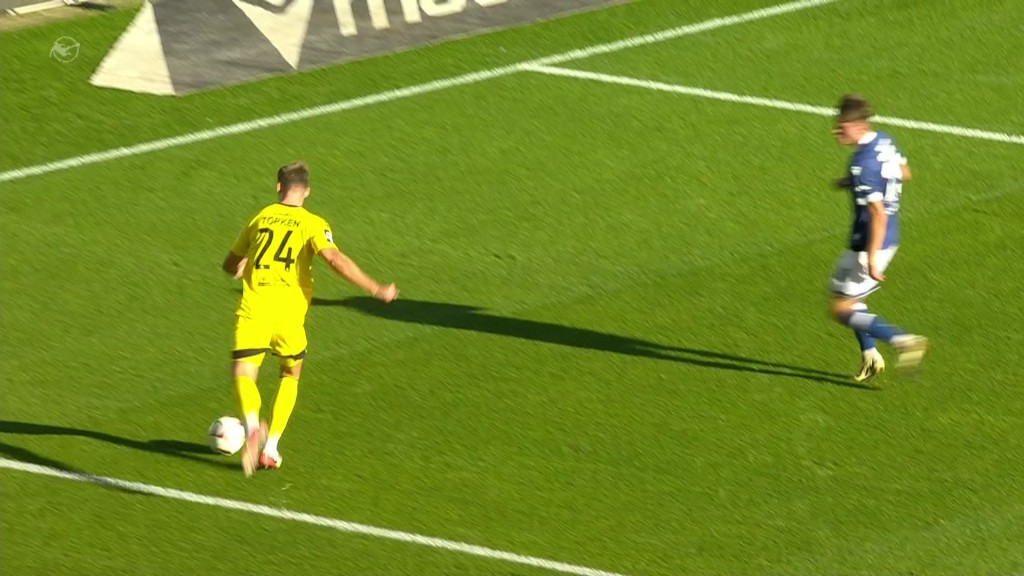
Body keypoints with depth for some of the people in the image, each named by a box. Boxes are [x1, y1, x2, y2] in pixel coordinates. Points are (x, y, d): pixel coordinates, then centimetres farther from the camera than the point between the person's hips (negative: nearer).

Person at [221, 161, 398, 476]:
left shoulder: (260, 218, 15)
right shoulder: (312, 224, 4)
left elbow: (230, 265, 26)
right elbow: (335, 259, -14)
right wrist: (376, 289, -10)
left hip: (252, 308, 0)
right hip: (288, 313, 0)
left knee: (243, 375, -6)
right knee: (291, 373, 23)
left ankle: (252, 426, -39)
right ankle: (271, 448, 16)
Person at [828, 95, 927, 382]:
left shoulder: (863, 164, -27)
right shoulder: (885, 142, 0)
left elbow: (878, 214, -29)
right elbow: (904, 173, 20)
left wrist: (871, 259, -26)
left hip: (870, 244, -10)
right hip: (889, 239, 10)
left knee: (841, 309, -1)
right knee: (850, 298, 25)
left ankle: (903, 340, -9)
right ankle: (870, 356, 31)